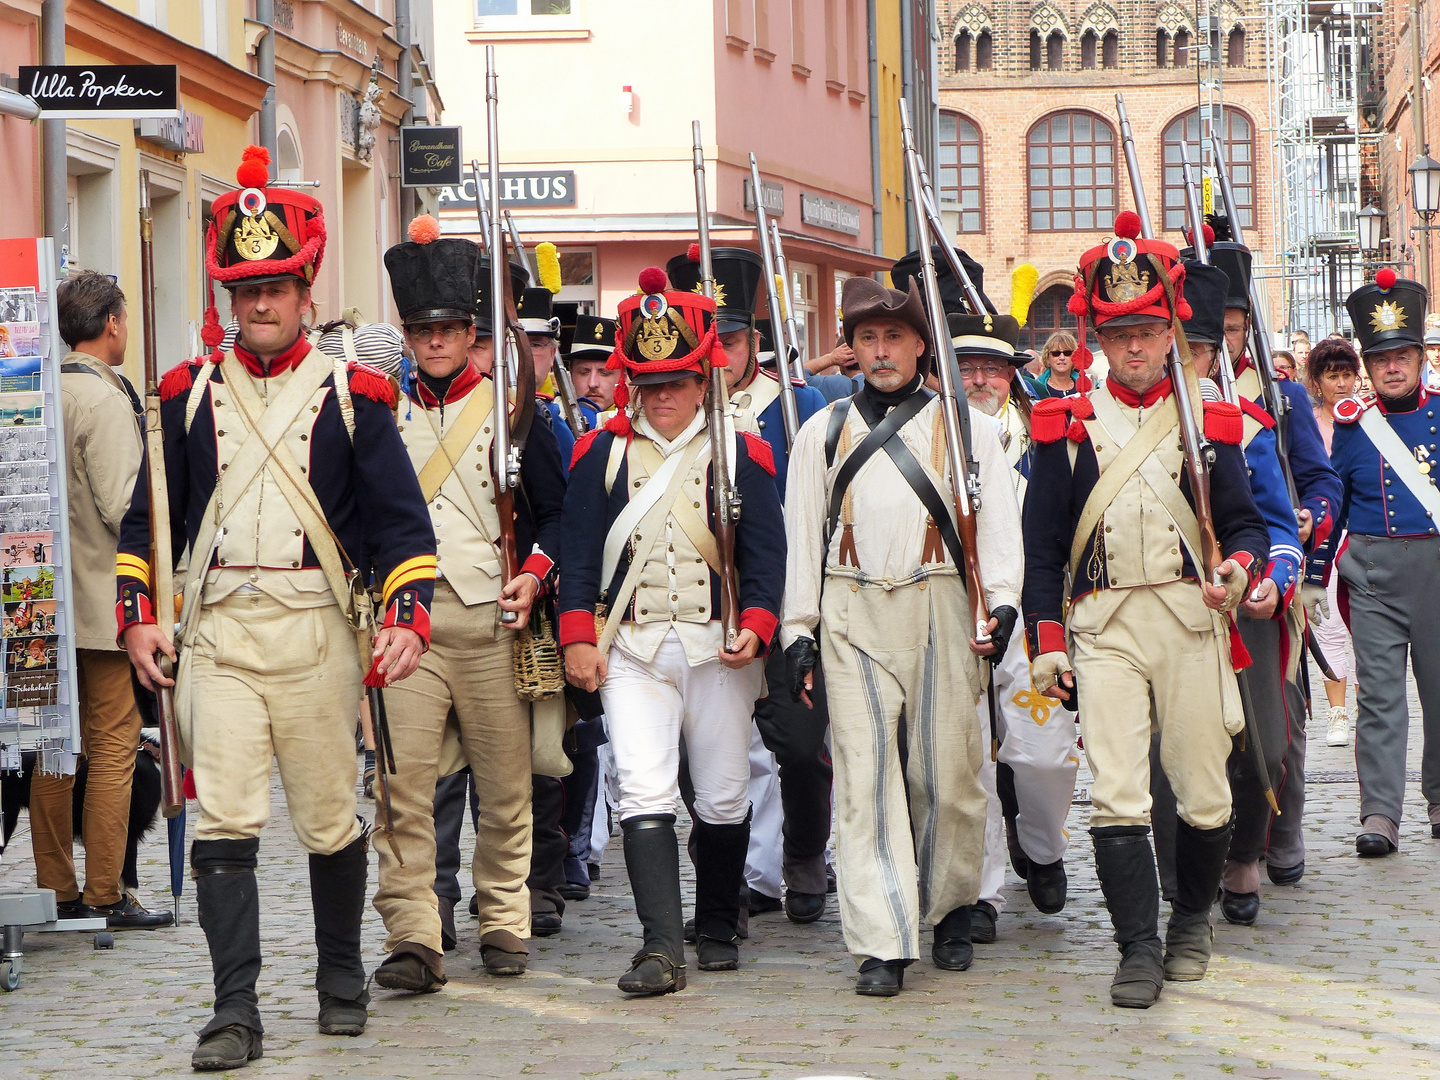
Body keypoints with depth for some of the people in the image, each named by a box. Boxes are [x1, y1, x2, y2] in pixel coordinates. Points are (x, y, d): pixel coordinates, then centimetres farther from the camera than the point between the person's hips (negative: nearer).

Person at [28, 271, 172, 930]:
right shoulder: (105, 400, -14)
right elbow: (121, 506, -18)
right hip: (104, 599, -7)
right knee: (114, 742, -2)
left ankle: (55, 889, 14)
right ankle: (103, 896, -2)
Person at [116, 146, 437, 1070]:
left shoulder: (351, 395, 4)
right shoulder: (190, 395, 10)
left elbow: (402, 519, 1)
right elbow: (147, 518, 14)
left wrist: (408, 616, -12)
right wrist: (139, 614, 4)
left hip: (317, 631, -1)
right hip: (217, 630, 1)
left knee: (330, 818, 8)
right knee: (223, 821, -9)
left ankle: (342, 974, 29)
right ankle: (236, 1012, -8)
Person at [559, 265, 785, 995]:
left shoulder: (741, 455, 5)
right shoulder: (601, 453, 6)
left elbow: (766, 552, 2)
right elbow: (577, 550, 5)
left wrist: (755, 626, -14)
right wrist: (578, 638, -4)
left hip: (719, 649, 1)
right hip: (631, 649, 0)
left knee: (723, 796, 8)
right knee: (643, 790, -14)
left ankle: (718, 928, 26)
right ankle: (661, 947, -17)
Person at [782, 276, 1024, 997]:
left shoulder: (966, 425, 9)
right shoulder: (824, 431, 14)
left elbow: (997, 519, 5)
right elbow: (803, 532, 14)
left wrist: (1002, 601, -10)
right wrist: (798, 629, 8)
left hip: (941, 609, -1)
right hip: (852, 617, 1)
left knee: (948, 770, 1)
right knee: (865, 774, -7)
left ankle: (952, 909, 23)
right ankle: (881, 944, -10)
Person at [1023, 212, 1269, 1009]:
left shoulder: (1206, 422, 9)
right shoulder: (1067, 428, 7)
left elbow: (1246, 521, 9)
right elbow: (1042, 546, 7)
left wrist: (1239, 569, -13)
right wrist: (1045, 642, 0)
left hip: (1191, 619, 1)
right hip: (1104, 627, -1)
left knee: (1203, 788, 5)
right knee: (1116, 789, -10)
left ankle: (1192, 921, 27)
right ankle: (1139, 949, -6)